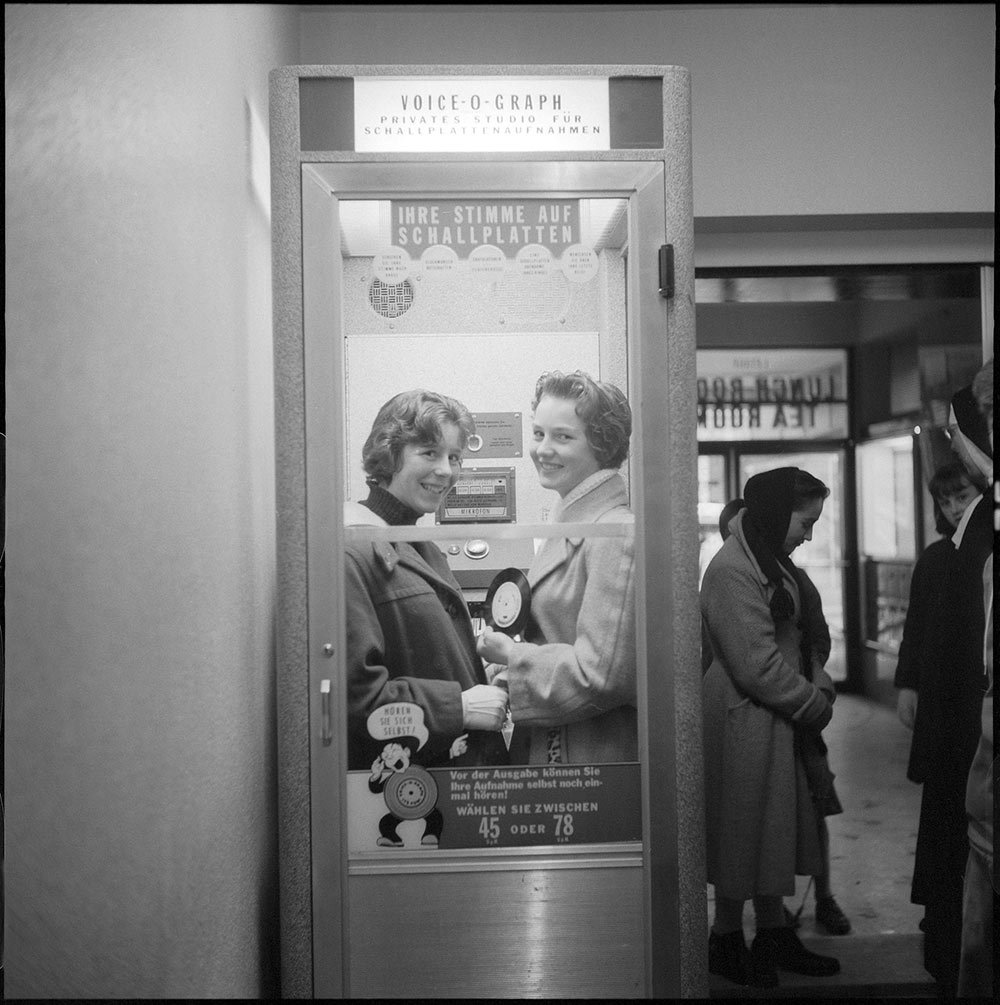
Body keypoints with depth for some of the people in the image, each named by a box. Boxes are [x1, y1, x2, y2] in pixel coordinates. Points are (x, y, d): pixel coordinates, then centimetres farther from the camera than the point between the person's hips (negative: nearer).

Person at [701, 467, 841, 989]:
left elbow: (794, 637, 17)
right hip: (744, 720, -10)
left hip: (776, 718, 10)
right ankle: (726, 942, 21)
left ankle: (773, 934, 30)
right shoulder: (732, 570, -21)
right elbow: (757, 665, -23)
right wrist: (815, 705, -11)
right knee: (744, 827, 4)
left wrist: (821, 684, 1)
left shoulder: (771, 561, 12)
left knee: (776, 826, 17)